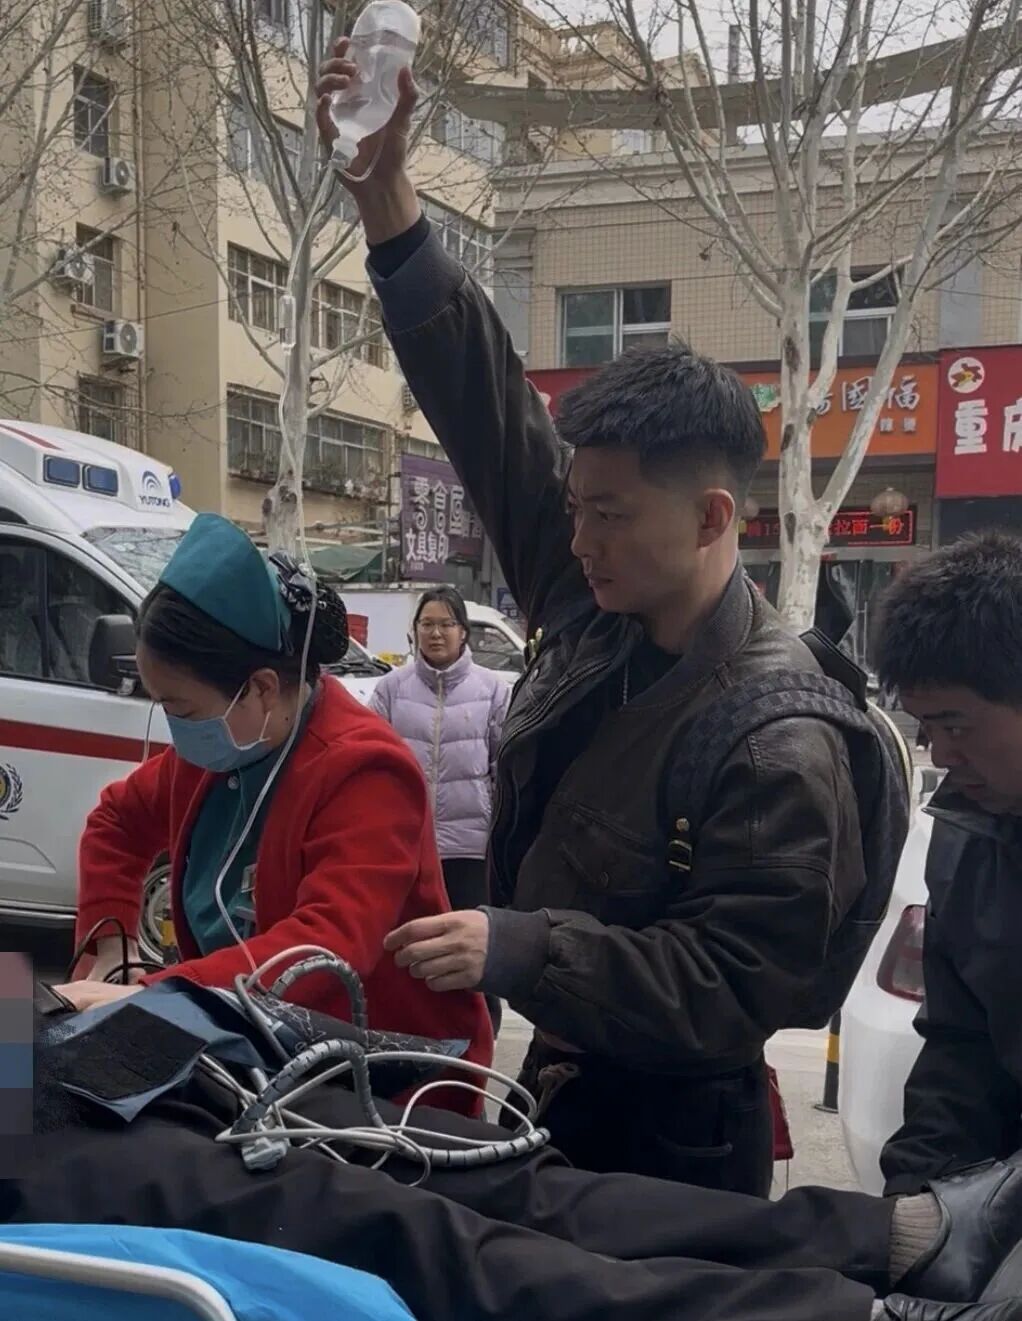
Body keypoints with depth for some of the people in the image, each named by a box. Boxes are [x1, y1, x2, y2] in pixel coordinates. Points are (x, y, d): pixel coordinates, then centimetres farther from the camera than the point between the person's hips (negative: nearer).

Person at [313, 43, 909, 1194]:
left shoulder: (781, 747, -25)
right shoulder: (596, 611, -6)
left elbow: (733, 991, -26)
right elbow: (485, 408, -7)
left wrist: (513, 950, -35)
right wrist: (385, 193, -14)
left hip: (665, 1142, -7)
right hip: (552, 1079, 7)